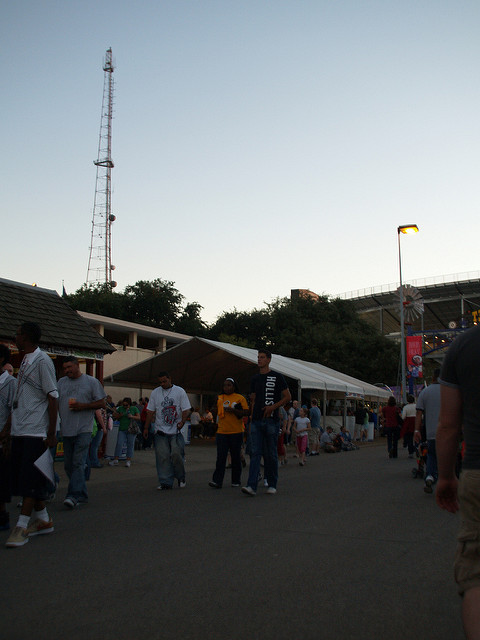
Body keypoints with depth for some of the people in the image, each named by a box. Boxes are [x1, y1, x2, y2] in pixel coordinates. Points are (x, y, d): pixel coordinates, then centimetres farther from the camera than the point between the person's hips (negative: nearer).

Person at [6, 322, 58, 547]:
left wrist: (51, 433, -15)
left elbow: (52, 398, -12)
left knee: (31, 478, -5)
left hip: (35, 431, -9)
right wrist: (9, 427, 20)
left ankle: (22, 526, -1)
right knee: (23, 477, 12)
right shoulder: (25, 361, 16)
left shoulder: (42, 360, -9)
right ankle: (43, 520, 23)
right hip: (20, 430, 9)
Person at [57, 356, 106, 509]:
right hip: (66, 430, 5)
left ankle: (74, 495, -14)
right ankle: (82, 496, 19)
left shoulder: (91, 381, 3)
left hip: (83, 429, -5)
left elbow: (101, 403, 2)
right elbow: (55, 403, 15)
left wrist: (82, 406, -11)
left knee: (78, 463, -13)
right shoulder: (61, 382, 14)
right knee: (68, 465, 8)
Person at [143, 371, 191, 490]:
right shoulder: (155, 392, 10)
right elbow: (150, 411, 12)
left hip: (176, 431, -2)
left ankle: (181, 478, 15)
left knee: (176, 454, -8)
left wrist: (182, 422, -16)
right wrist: (146, 428, 9)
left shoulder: (180, 391, 2)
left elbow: (186, 409, 0)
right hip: (160, 431, 2)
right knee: (162, 457, -2)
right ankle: (166, 483, 5)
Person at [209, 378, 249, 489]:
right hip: (222, 432, 2)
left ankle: (236, 481, 18)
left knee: (236, 457, 6)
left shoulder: (240, 398, 1)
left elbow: (247, 412, -6)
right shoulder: (219, 398, 13)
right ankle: (217, 481, -7)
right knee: (221, 457, -5)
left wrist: (233, 410, -16)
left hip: (236, 432, -2)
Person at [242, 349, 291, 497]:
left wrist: (273, 407, -12)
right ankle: (252, 486, -10)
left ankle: (272, 485, 17)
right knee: (255, 453, -5)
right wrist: (251, 419, 9)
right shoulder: (255, 379, 14)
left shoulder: (277, 377, 1)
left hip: (271, 421, -3)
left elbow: (288, 397, 1)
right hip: (256, 421, 4)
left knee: (271, 454, 4)